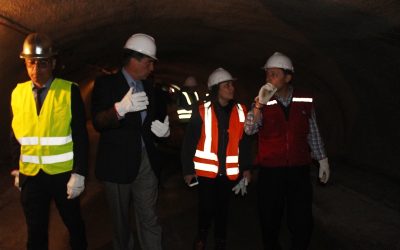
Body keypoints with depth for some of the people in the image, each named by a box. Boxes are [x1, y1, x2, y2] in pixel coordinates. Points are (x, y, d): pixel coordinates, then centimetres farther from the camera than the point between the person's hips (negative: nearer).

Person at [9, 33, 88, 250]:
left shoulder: (69, 91, -9)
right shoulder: (17, 93, 2)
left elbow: (81, 137, -11)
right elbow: (15, 135, 9)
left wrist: (79, 173, -14)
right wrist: (17, 168, 9)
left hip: (63, 174, -3)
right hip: (30, 175, 3)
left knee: (74, 224, 18)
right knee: (36, 232, 16)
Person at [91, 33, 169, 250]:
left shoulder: (148, 88, 10)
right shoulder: (106, 83, -7)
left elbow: (157, 117, 19)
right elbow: (98, 122, -18)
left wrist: (163, 129, -6)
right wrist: (120, 108, -39)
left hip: (146, 161, 4)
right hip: (117, 163, -3)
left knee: (149, 218, 5)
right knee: (121, 219, 14)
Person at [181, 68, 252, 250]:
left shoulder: (240, 111, 2)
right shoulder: (201, 111, -9)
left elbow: (244, 142, 8)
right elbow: (189, 142, -7)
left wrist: (246, 167, 7)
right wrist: (188, 169, -7)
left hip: (229, 171, 3)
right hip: (206, 169, -3)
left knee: (223, 206, 15)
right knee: (207, 206, 5)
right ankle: (202, 235, 33)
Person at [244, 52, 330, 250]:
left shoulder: (305, 101, 2)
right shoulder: (262, 103, -3)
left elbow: (313, 133, 12)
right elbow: (249, 130, -19)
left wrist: (322, 159, 14)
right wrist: (260, 103, -32)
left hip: (300, 170, 1)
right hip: (270, 172, -1)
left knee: (302, 222, 5)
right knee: (270, 220, 10)